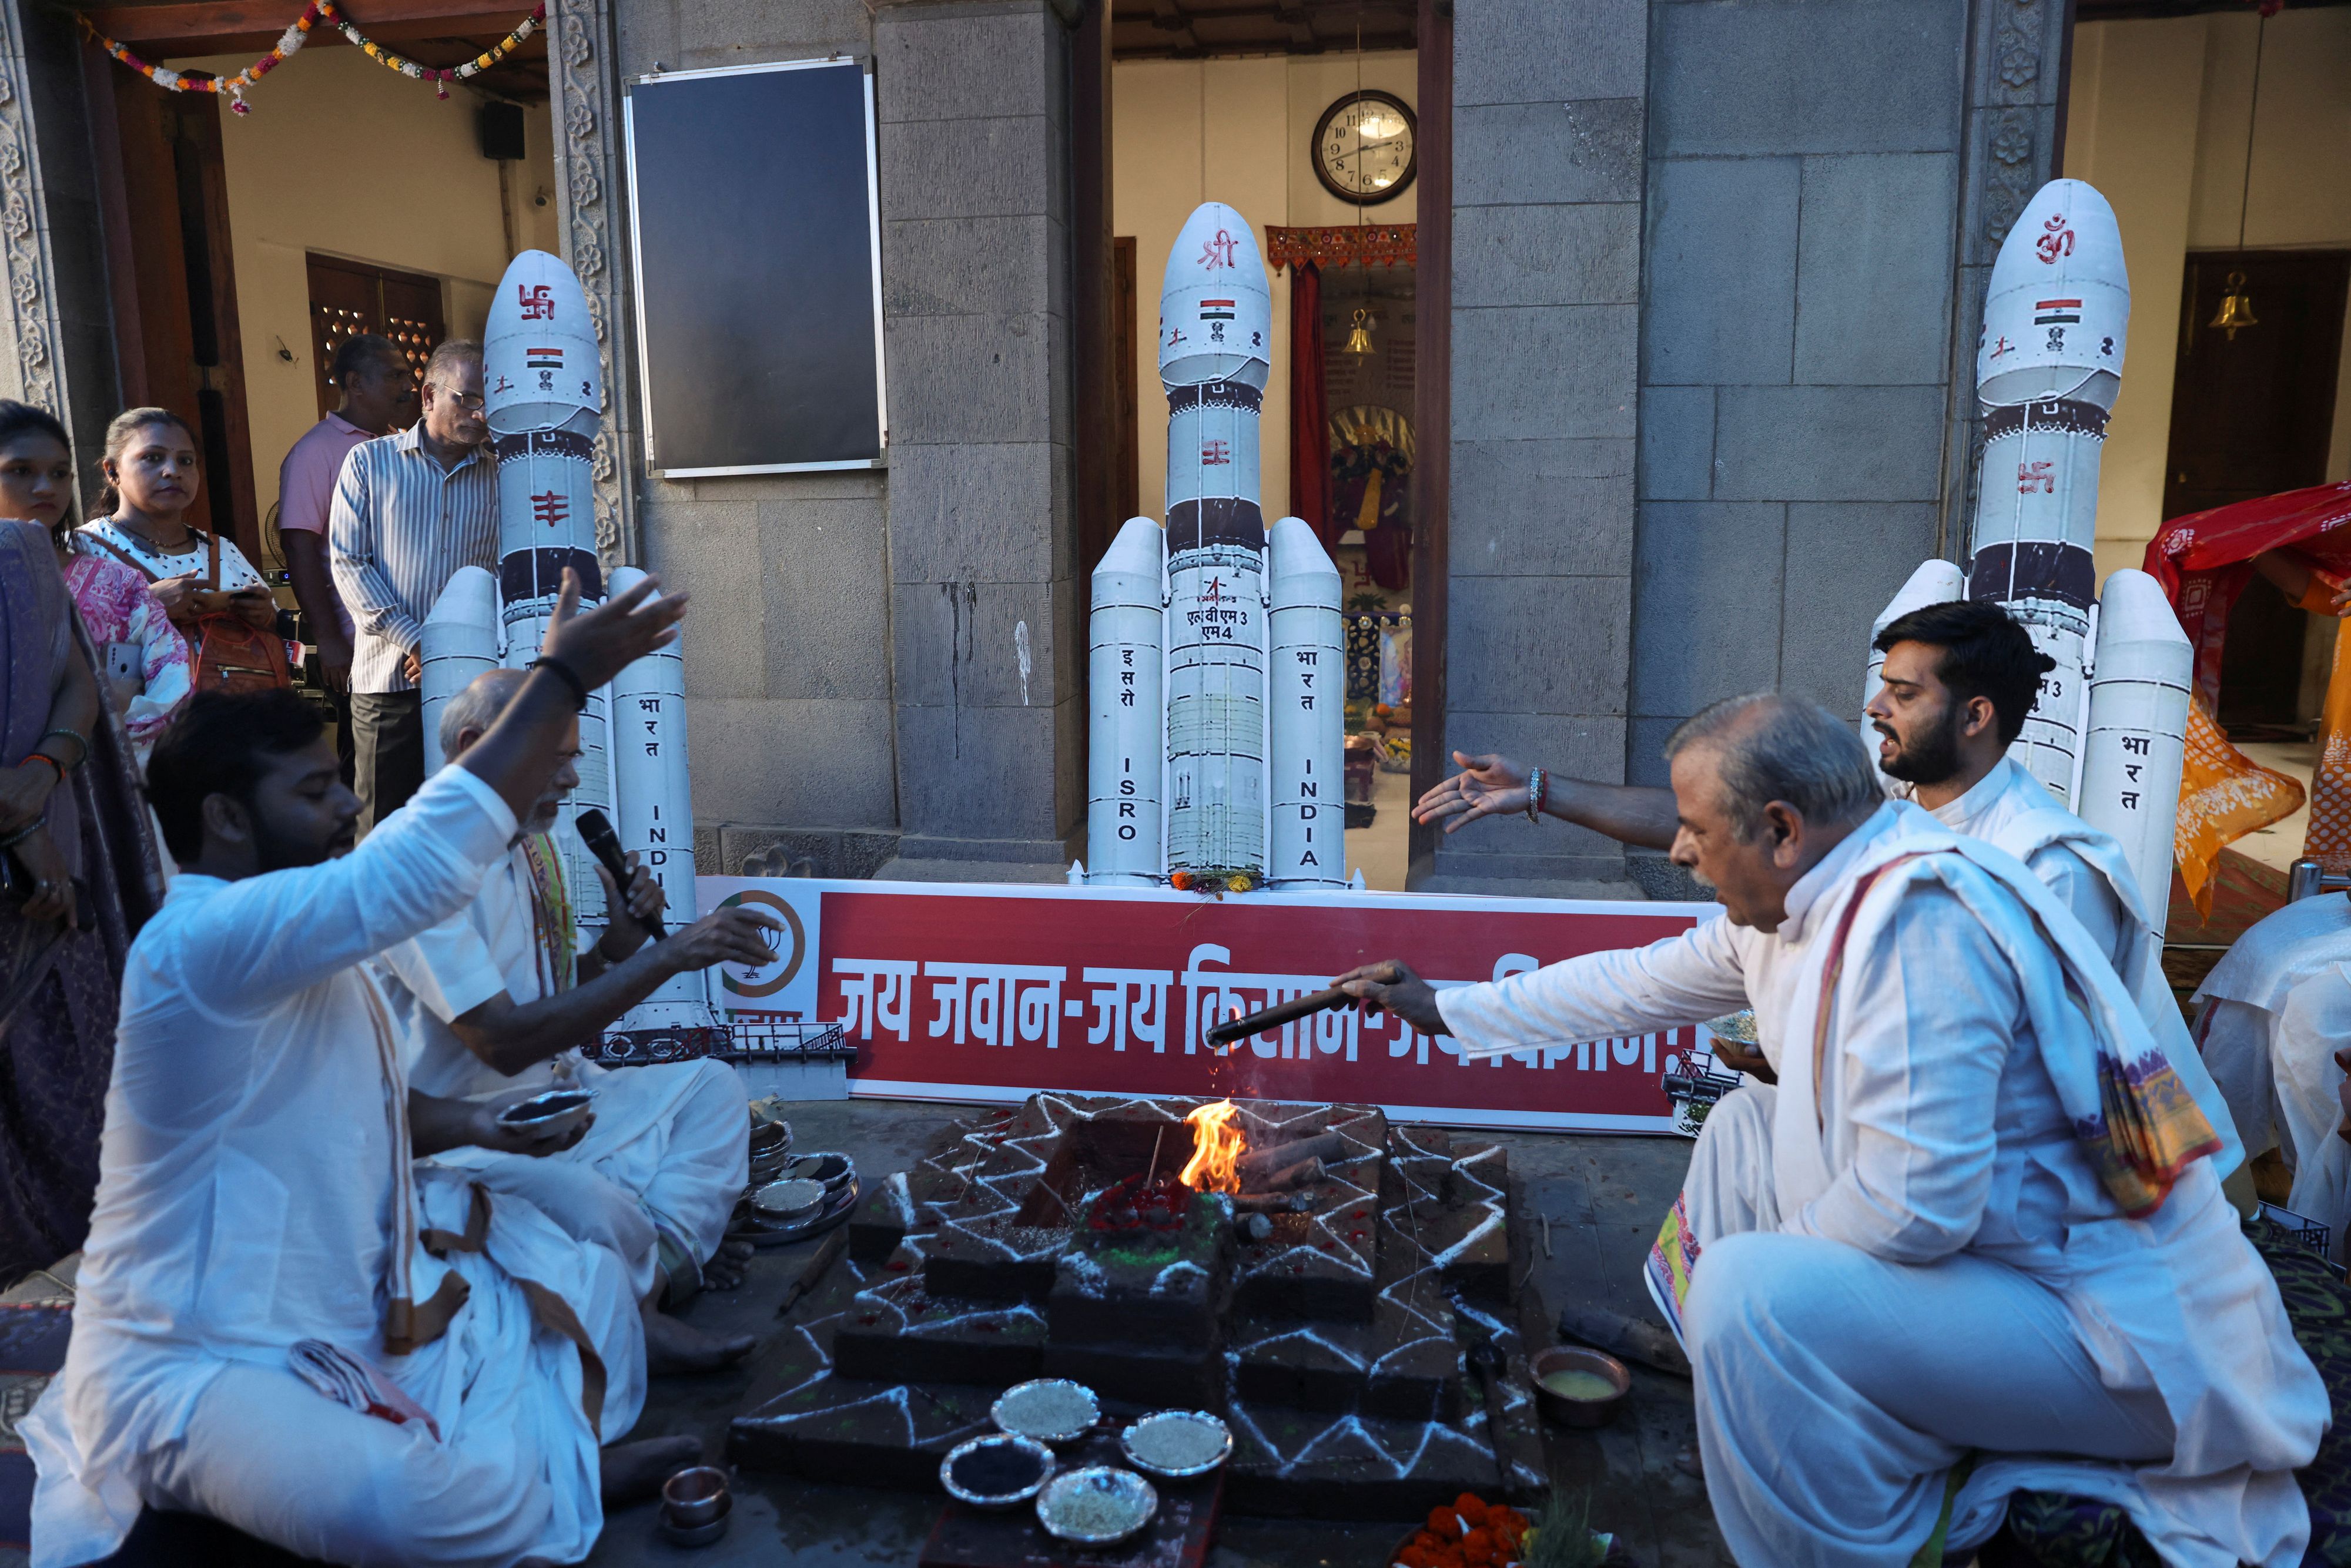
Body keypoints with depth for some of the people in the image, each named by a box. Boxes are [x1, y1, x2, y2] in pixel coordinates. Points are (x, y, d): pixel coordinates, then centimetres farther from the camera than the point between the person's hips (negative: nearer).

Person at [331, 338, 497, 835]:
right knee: (382, 829, 2)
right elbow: (348, 563, 1)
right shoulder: (370, 462, 8)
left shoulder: (500, 478, 10)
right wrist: (413, 642, -10)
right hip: (388, 677, -1)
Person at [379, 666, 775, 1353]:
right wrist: (669, 955, -29)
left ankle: (656, 1271, -16)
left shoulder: (532, 844, 8)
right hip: (464, 1134, -9)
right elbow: (503, 1039, -29)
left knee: (713, 1085, 2)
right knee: (592, 1205, -35)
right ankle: (671, 1268, -3)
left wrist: (619, 942, -5)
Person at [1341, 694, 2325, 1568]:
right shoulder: (1800, 903, 4)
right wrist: (1439, 1008, 24)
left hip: (2117, 1336, -10)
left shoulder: (1920, 915, -25)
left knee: (1750, 1291, -27)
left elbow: (1912, 1206, -29)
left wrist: (1774, 1252, -9)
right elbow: (1639, 983, 17)